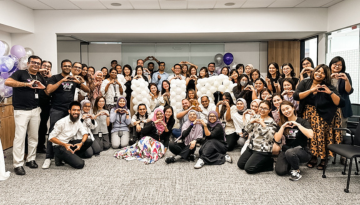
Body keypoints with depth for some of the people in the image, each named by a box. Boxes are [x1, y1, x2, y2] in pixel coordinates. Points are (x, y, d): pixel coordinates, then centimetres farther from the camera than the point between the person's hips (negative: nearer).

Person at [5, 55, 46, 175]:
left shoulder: (40, 78, 14)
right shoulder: (20, 73, -2)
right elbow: (7, 82, -20)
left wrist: (43, 87, -4)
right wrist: (27, 84, -20)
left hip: (35, 110, 5)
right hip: (21, 111, -5)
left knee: (34, 136, 10)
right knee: (20, 137, -6)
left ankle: (31, 159, 22)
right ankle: (18, 164, 1)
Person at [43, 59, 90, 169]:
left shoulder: (73, 79, 14)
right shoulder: (55, 78, 3)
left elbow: (87, 90, 9)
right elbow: (48, 90, -13)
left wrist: (79, 82, -9)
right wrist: (62, 81, -17)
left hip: (70, 110, 4)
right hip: (57, 110, -4)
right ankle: (48, 157, -2)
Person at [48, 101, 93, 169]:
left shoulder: (78, 122, 4)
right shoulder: (61, 122, -15)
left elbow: (85, 134, 1)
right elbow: (51, 137, -13)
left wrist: (81, 143, -21)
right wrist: (65, 145, -26)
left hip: (70, 143, 7)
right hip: (60, 146, -7)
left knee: (89, 141, -15)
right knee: (80, 164, -22)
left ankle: (72, 156, -9)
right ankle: (60, 157, 0)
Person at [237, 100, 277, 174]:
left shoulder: (271, 122, -10)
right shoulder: (255, 117, 7)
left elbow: (269, 137, -21)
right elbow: (246, 129, 7)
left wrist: (263, 124, -26)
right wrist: (251, 122, -12)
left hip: (263, 150, -7)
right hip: (251, 147, 7)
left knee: (249, 168, -13)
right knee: (240, 164, 7)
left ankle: (269, 163, 5)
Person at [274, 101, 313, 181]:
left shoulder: (303, 121, -3)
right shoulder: (283, 124, 8)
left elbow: (310, 135, -23)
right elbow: (277, 140, -4)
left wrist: (298, 125, -22)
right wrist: (283, 127, -13)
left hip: (302, 151, -4)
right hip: (287, 150, 4)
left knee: (290, 152, -39)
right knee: (280, 171, -18)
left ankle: (296, 172, -11)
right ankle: (291, 164, 15)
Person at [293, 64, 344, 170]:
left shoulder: (329, 87, -3)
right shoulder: (305, 83, 2)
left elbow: (340, 103, -10)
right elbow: (296, 96, -13)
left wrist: (330, 92, -22)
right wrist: (311, 90, -18)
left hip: (322, 117, -2)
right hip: (307, 116, 2)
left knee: (321, 136, -9)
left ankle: (323, 158, 8)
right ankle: (313, 157, 13)